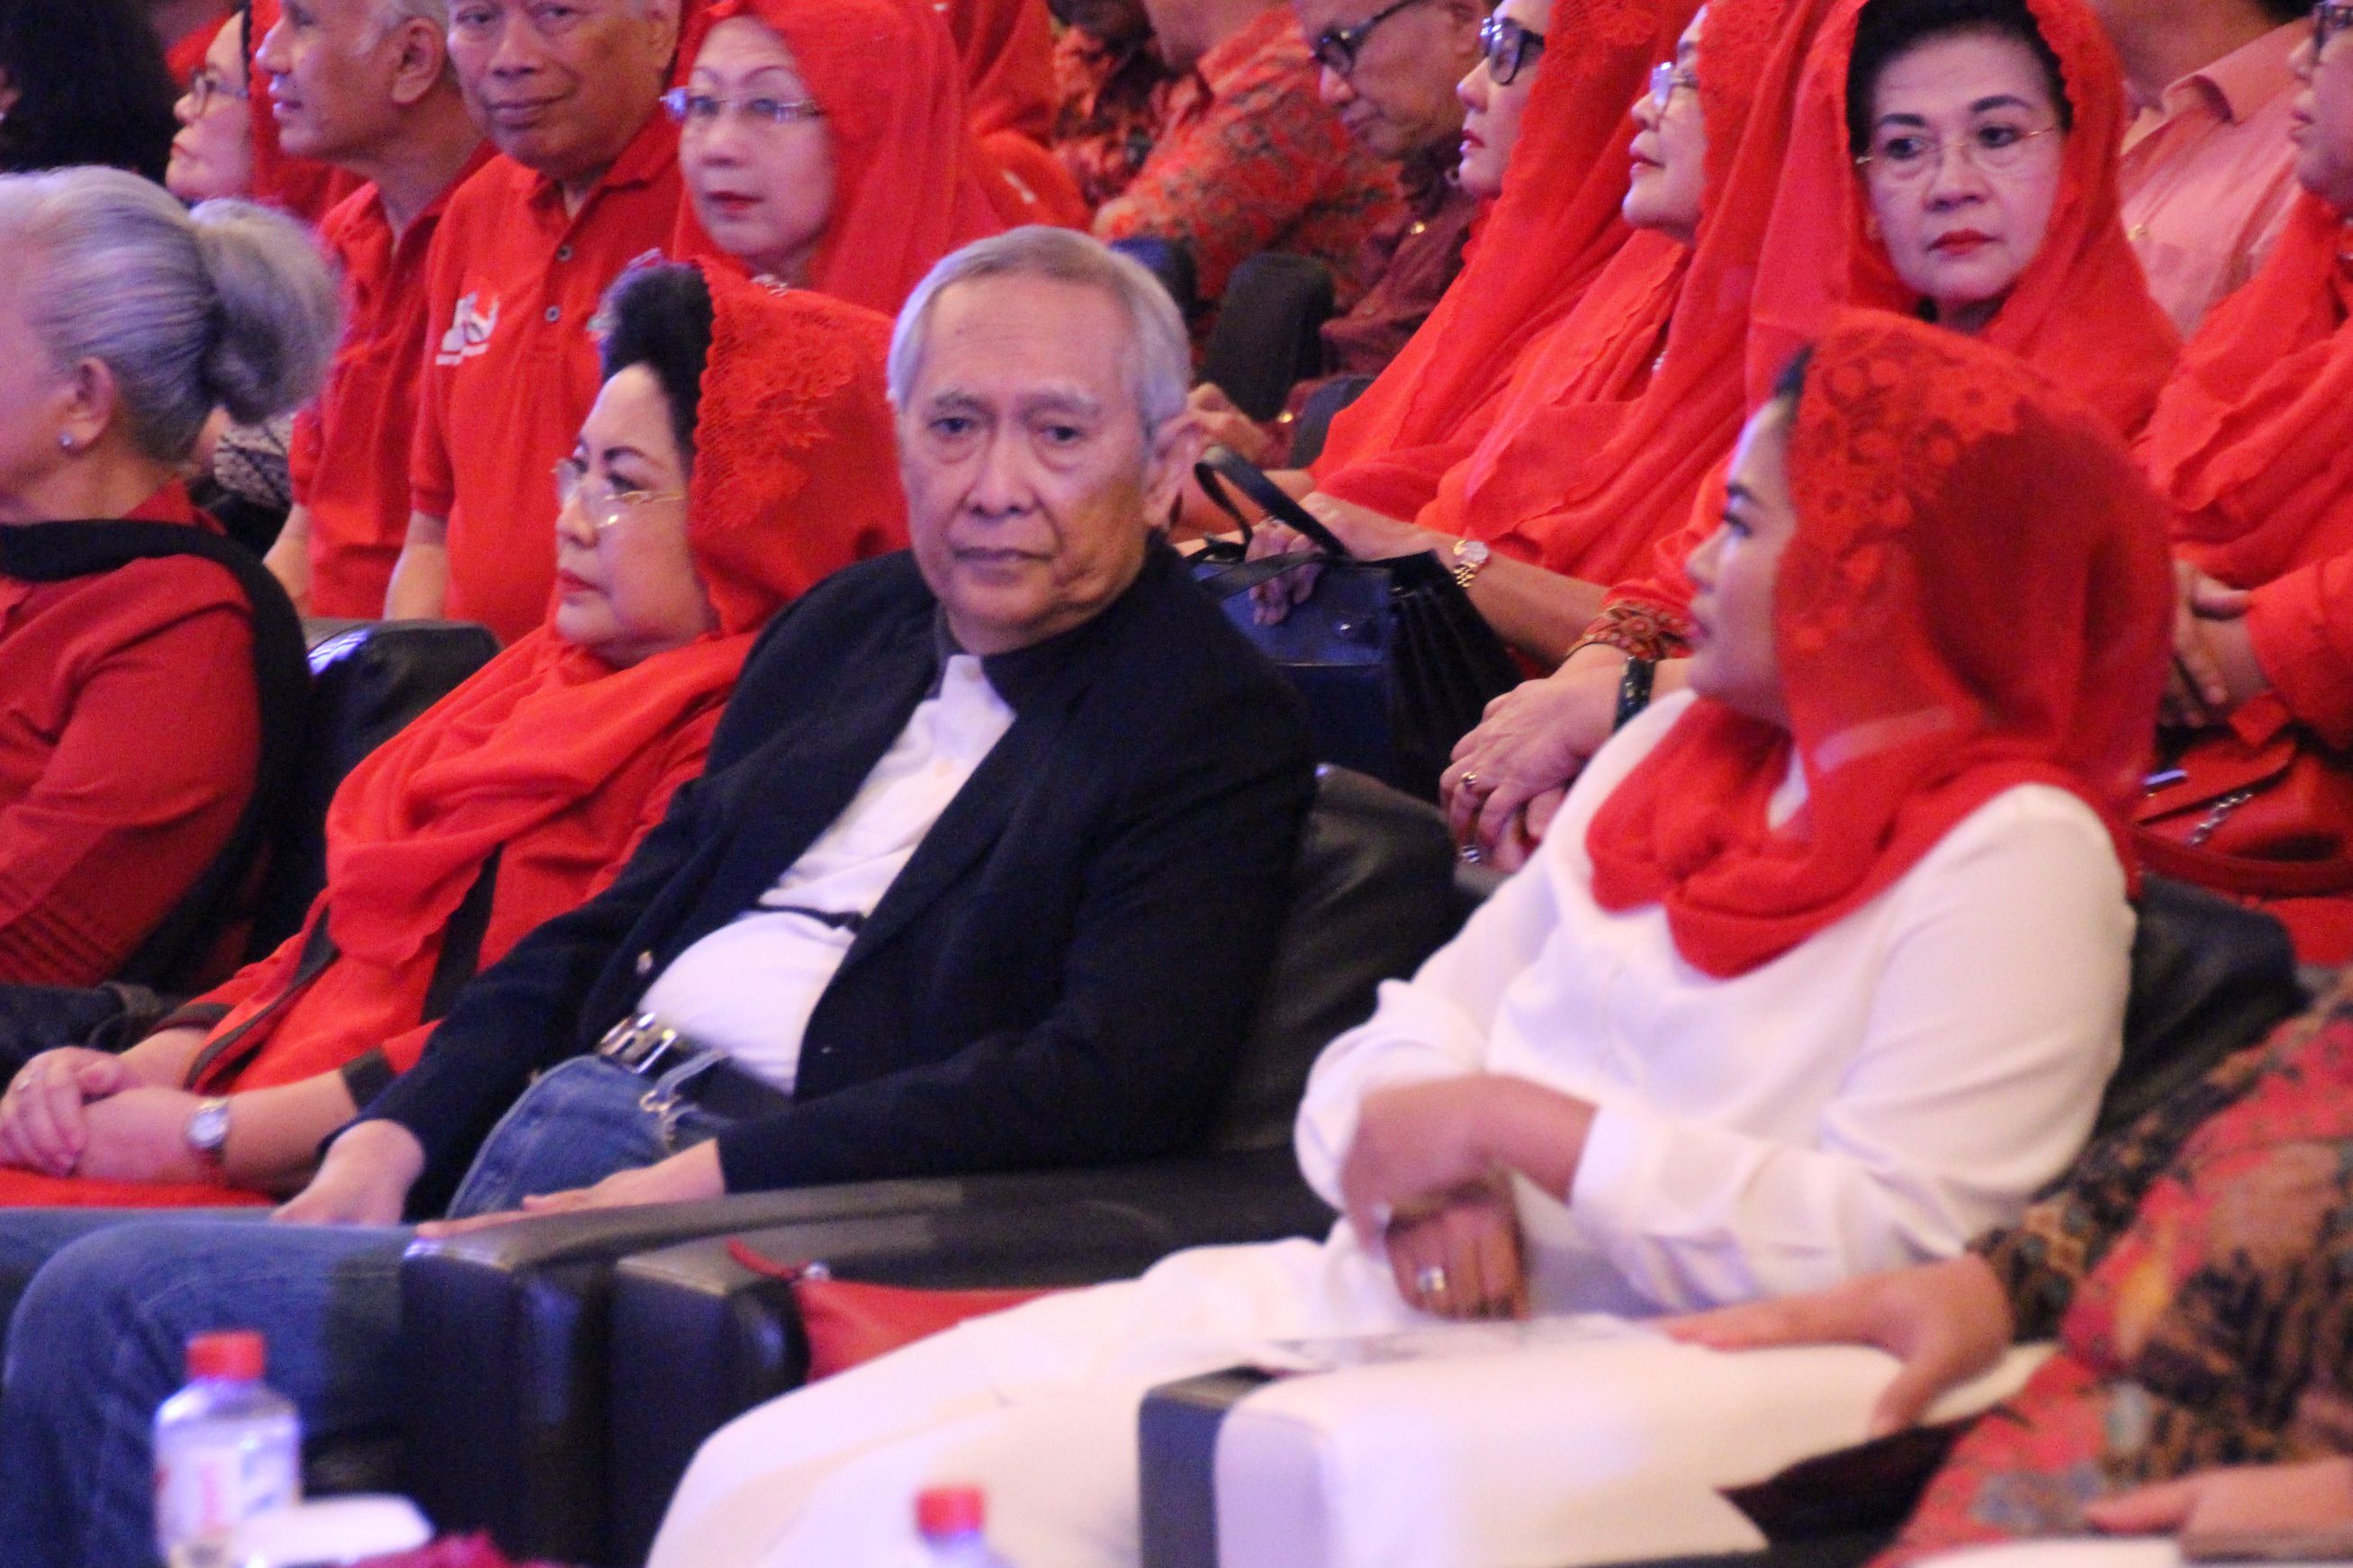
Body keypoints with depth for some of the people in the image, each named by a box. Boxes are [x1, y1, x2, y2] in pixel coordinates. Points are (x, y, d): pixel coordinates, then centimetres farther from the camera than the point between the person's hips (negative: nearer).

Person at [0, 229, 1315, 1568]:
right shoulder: (851, 626, 20)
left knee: (121, 1308, -23)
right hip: (519, 1150, 8)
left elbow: (1115, 1086, -17)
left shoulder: (1217, 728, -2)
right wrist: (393, 1140, 5)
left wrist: (698, 1182, -20)